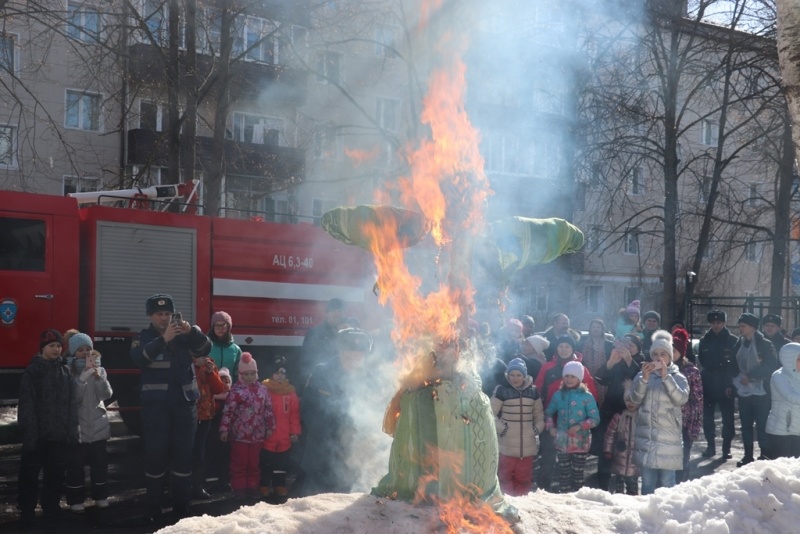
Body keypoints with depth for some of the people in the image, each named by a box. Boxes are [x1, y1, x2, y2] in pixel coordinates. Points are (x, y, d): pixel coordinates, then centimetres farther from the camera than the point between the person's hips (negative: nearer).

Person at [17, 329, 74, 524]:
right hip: (38, 432, -4)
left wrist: (72, 427, 6)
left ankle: (51, 504, 27)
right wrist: (29, 432, -17)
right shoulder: (32, 371, -7)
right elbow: (26, 405, -11)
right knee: (30, 471, 3)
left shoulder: (64, 369, 8)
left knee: (57, 471, 12)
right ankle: (27, 509, 15)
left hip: (60, 432, 4)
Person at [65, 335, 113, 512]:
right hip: (76, 426, -3)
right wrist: (84, 375, -27)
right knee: (75, 465, -1)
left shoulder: (99, 369, 6)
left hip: (98, 425, 3)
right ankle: (76, 500, 7)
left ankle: (101, 496, 20)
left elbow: (107, 394, -6)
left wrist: (98, 377, -23)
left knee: (100, 463, 10)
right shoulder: (69, 371, -5)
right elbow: (73, 396, -18)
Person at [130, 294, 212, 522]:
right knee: (155, 454, -2)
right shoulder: (144, 337, 2)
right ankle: (154, 506, 6)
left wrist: (191, 331, -26)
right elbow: (138, 358, -17)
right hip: (155, 405, -2)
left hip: (185, 403, 2)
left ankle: (181, 505, 12)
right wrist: (164, 339, -30)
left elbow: (205, 349, -8)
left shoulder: (185, 336, 7)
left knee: (184, 453, 4)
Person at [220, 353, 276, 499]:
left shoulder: (263, 390, 7)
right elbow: (228, 411, -9)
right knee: (239, 464, 3)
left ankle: (253, 488, 20)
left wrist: (270, 427, 10)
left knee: (254, 463, 11)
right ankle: (239, 489, 11)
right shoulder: (236, 390, -7)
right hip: (240, 434, -4)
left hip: (258, 434, 4)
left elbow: (268, 409, 12)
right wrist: (224, 429, -12)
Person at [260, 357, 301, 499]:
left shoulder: (290, 393, 6)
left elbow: (294, 414, 7)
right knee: (266, 466, 6)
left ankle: (280, 488, 22)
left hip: (284, 440, 3)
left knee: (281, 466, 12)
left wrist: (295, 432, 3)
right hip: (267, 439, -3)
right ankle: (265, 489, 15)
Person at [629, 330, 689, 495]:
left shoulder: (678, 378, 5)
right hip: (646, 438, 1)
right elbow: (635, 399, -7)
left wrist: (665, 377, -24)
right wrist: (645, 378, -23)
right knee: (647, 483, 4)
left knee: (666, 484, -1)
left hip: (668, 438, -1)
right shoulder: (642, 376, 8)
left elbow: (681, 399, -14)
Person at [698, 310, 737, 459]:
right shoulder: (704, 340, 8)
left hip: (726, 386, -3)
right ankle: (710, 446, 16)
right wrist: (701, 380, 3)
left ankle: (726, 447, 7)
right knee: (707, 417, 5)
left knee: (728, 418, 0)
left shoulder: (733, 341, 0)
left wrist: (731, 384, -11)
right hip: (708, 386, 3)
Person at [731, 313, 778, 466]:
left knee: (762, 425, -5)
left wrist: (750, 376, -15)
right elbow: (735, 365, 16)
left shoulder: (764, 344, -6)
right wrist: (738, 379, -1)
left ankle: (765, 455, 3)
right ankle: (748, 455, 17)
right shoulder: (739, 344, 11)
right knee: (746, 425, 9)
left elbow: (770, 366, -12)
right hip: (743, 391, 6)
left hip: (761, 391, -6)